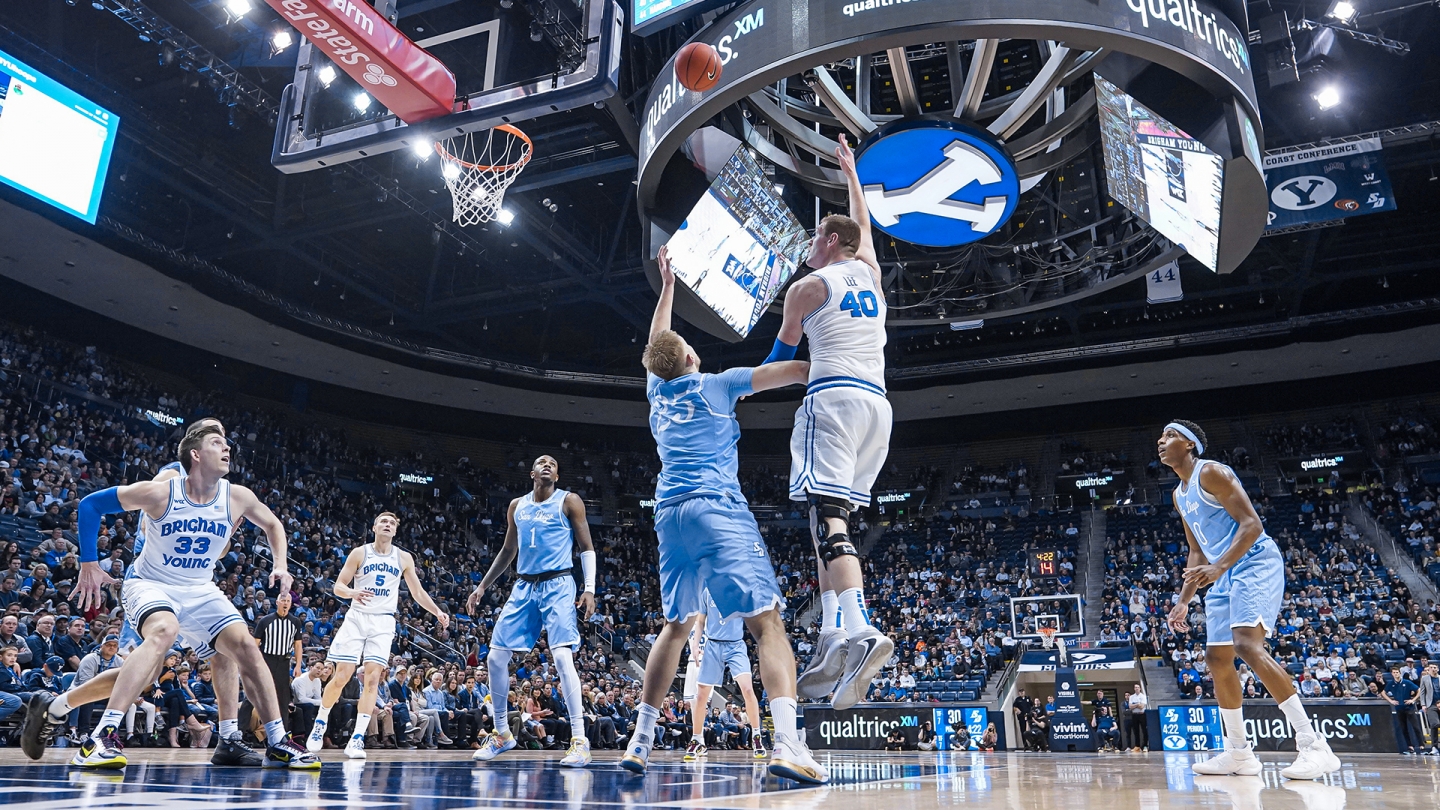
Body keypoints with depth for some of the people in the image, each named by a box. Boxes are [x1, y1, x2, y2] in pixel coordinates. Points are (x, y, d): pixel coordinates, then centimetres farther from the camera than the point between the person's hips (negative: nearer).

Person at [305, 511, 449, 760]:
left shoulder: (403, 558, 6)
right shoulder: (359, 553, 0)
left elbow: (417, 592, 11)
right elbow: (338, 586, -2)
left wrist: (437, 612, -1)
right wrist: (352, 593, -25)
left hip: (383, 622, 1)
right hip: (357, 617, -1)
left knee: (373, 679, -8)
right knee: (341, 677, -3)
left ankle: (357, 739, -5)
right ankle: (320, 723, 22)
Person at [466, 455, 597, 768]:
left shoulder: (569, 502, 0)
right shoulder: (517, 506, 14)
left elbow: (587, 548, -2)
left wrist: (589, 589, -13)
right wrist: (482, 586, 18)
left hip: (557, 585, -6)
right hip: (524, 586, 6)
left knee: (562, 656, -19)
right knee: (495, 658, 3)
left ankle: (579, 740, -14)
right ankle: (502, 734, 20)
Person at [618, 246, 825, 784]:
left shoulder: (657, 390, 19)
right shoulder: (717, 385, 7)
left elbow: (657, 344, 39)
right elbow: (798, 371, 7)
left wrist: (667, 284, 47)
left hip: (670, 514, 6)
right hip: (717, 509, -6)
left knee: (675, 626, 17)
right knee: (767, 621, -11)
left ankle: (640, 740, 16)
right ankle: (788, 744, -27)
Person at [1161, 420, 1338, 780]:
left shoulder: (1211, 472, -10)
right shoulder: (1179, 495, 18)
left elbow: (1252, 525, -19)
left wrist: (1218, 568, -31)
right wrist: (1183, 602, 19)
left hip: (1256, 563, -10)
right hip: (1223, 575, 10)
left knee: (1247, 644, -27)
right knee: (1218, 659, 7)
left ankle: (1312, 744, -25)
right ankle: (1238, 753, 16)